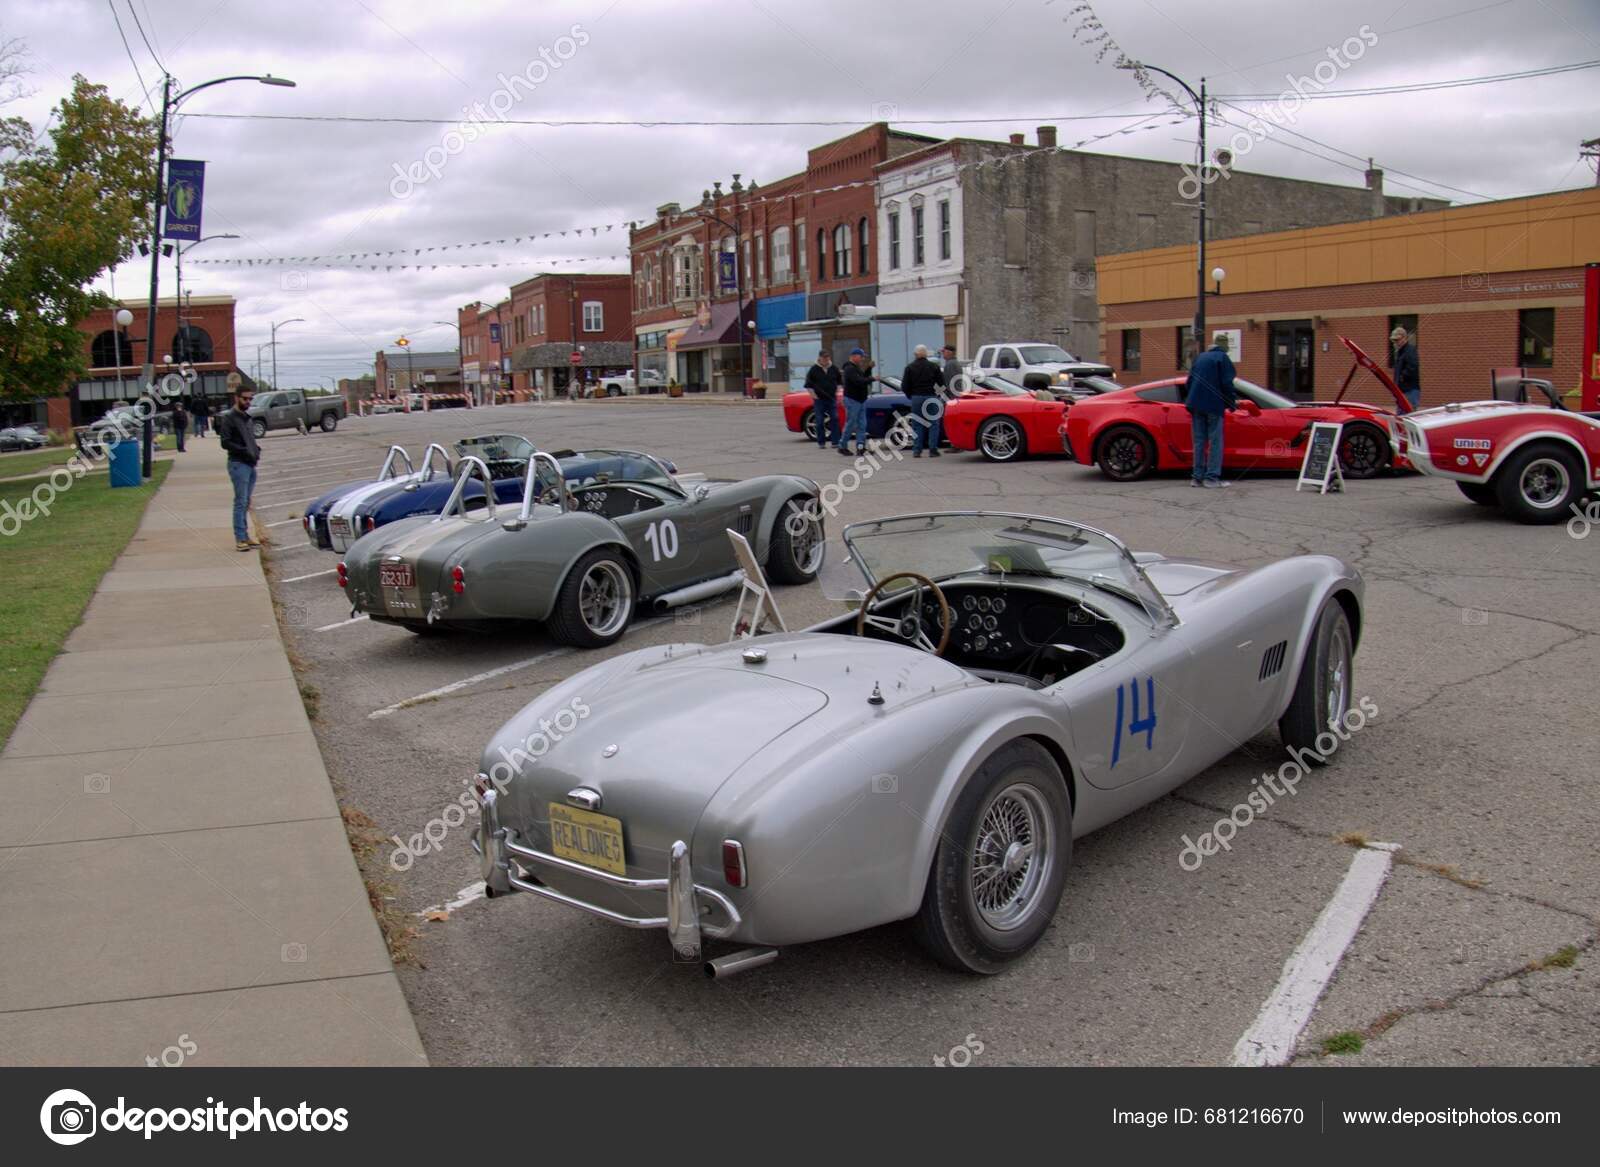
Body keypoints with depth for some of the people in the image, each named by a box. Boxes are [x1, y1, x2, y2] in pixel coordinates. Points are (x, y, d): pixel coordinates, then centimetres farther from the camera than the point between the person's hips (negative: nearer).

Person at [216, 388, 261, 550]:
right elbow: (225, 443, -14)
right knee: (240, 502, -8)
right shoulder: (229, 418, -6)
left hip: (250, 465, 8)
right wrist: (244, 451, -20)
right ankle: (241, 538, -7)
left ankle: (245, 536, 15)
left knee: (246, 503, 10)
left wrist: (256, 450, 6)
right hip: (238, 464, -8)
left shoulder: (247, 418, 18)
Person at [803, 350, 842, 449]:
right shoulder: (814, 369, -2)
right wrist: (813, 394, -8)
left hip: (832, 399, 2)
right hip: (819, 399, -2)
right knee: (820, 421, 0)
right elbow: (808, 384, 1)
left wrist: (837, 392, 8)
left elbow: (839, 381, 20)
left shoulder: (834, 369, 7)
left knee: (835, 419, -3)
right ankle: (821, 443, 7)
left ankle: (835, 442, 1)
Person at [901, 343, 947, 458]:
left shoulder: (910, 367, 1)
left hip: (916, 398, 1)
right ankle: (933, 450, 0)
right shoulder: (934, 366, 0)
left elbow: (904, 386, -2)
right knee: (933, 424, 5)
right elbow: (941, 383, -1)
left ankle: (917, 450, 2)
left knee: (917, 425, 6)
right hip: (931, 397, -1)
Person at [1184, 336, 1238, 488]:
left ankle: (1197, 477, 8)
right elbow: (1227, 384, -10)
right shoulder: (1222, 358, -3)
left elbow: (1188, 383, 19)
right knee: (1215, 441, -3)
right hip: (1213, 405, -6)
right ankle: (1212, 477, -8)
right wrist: (1232, 403, 0)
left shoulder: (1199, 358, 17)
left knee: (1199, 441, 9)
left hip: (1196, 405, 6)